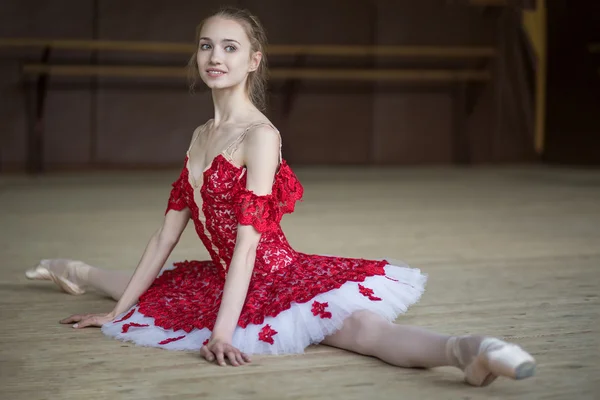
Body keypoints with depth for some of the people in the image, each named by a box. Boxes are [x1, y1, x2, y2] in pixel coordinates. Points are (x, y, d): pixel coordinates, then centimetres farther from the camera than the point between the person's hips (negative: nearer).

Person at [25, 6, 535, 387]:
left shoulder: (260, 135, -13)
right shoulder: (201, 137, 10)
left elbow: (249, 239, -19)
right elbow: (167, 234, 13)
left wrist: (223, 329, -25)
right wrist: (117, 312, 13)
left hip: (276, 276, -8)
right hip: (225, 278, 8)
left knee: (355, 322, -35)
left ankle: (464, 350, -60)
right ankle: (82, 273, 59)